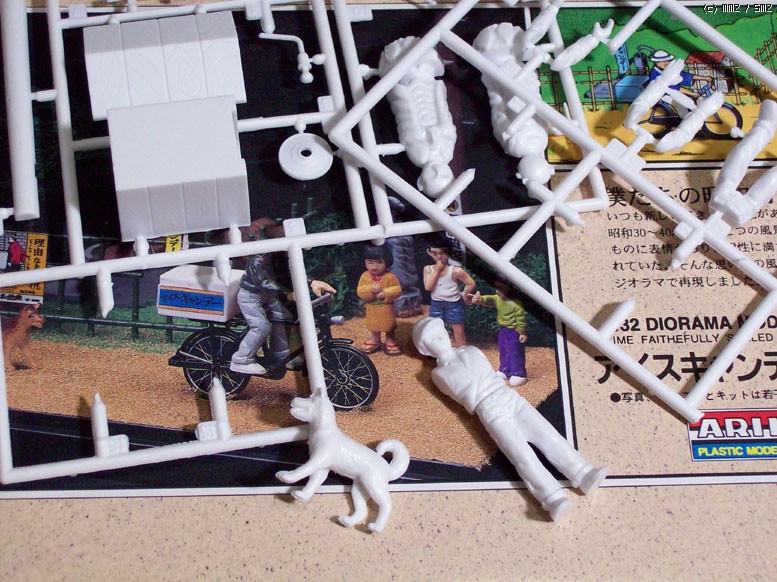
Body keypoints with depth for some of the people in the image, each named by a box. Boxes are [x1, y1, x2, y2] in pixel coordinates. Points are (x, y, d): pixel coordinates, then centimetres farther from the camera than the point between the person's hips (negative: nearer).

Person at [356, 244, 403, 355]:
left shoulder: (390, 276, -19)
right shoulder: (365, 276, -11)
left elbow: (397, 290, -19)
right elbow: (360, 291, -13)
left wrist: (385, 293, -30)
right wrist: (371, 289, -30)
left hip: (387, 308, -3)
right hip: (372, 309, 3)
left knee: (389, 327, 15)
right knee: (374, 327, 22)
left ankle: (390, 341, 32)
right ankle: (374, 340, 41)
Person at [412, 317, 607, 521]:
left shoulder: (471, 351, 23)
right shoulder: (439, 374, 9)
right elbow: (469, 395, 8)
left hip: (511, 397, 5)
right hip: (491, 411, -5)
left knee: (550, 436, -13)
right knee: (523, 456, -23)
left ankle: (585, 475, -22)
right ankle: (553, 499, -37)